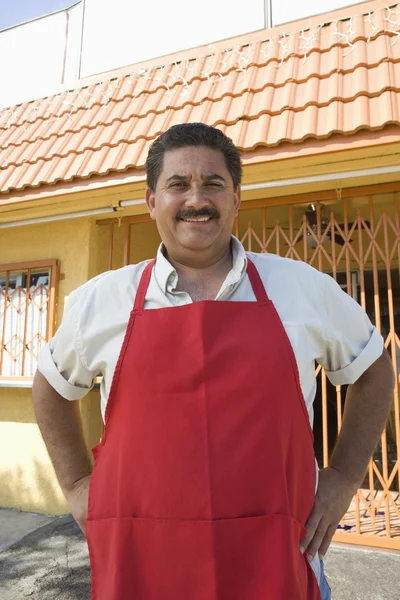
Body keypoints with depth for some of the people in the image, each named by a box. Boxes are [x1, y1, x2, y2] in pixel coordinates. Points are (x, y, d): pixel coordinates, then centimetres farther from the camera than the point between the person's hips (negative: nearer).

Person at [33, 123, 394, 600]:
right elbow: (51, 386, 15)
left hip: (277, 562, 0)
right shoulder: (98, 301, -2)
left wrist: (345, 476, 5)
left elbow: (373, 370, 12)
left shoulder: (306, 288, -3)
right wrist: (76, 484, 8)